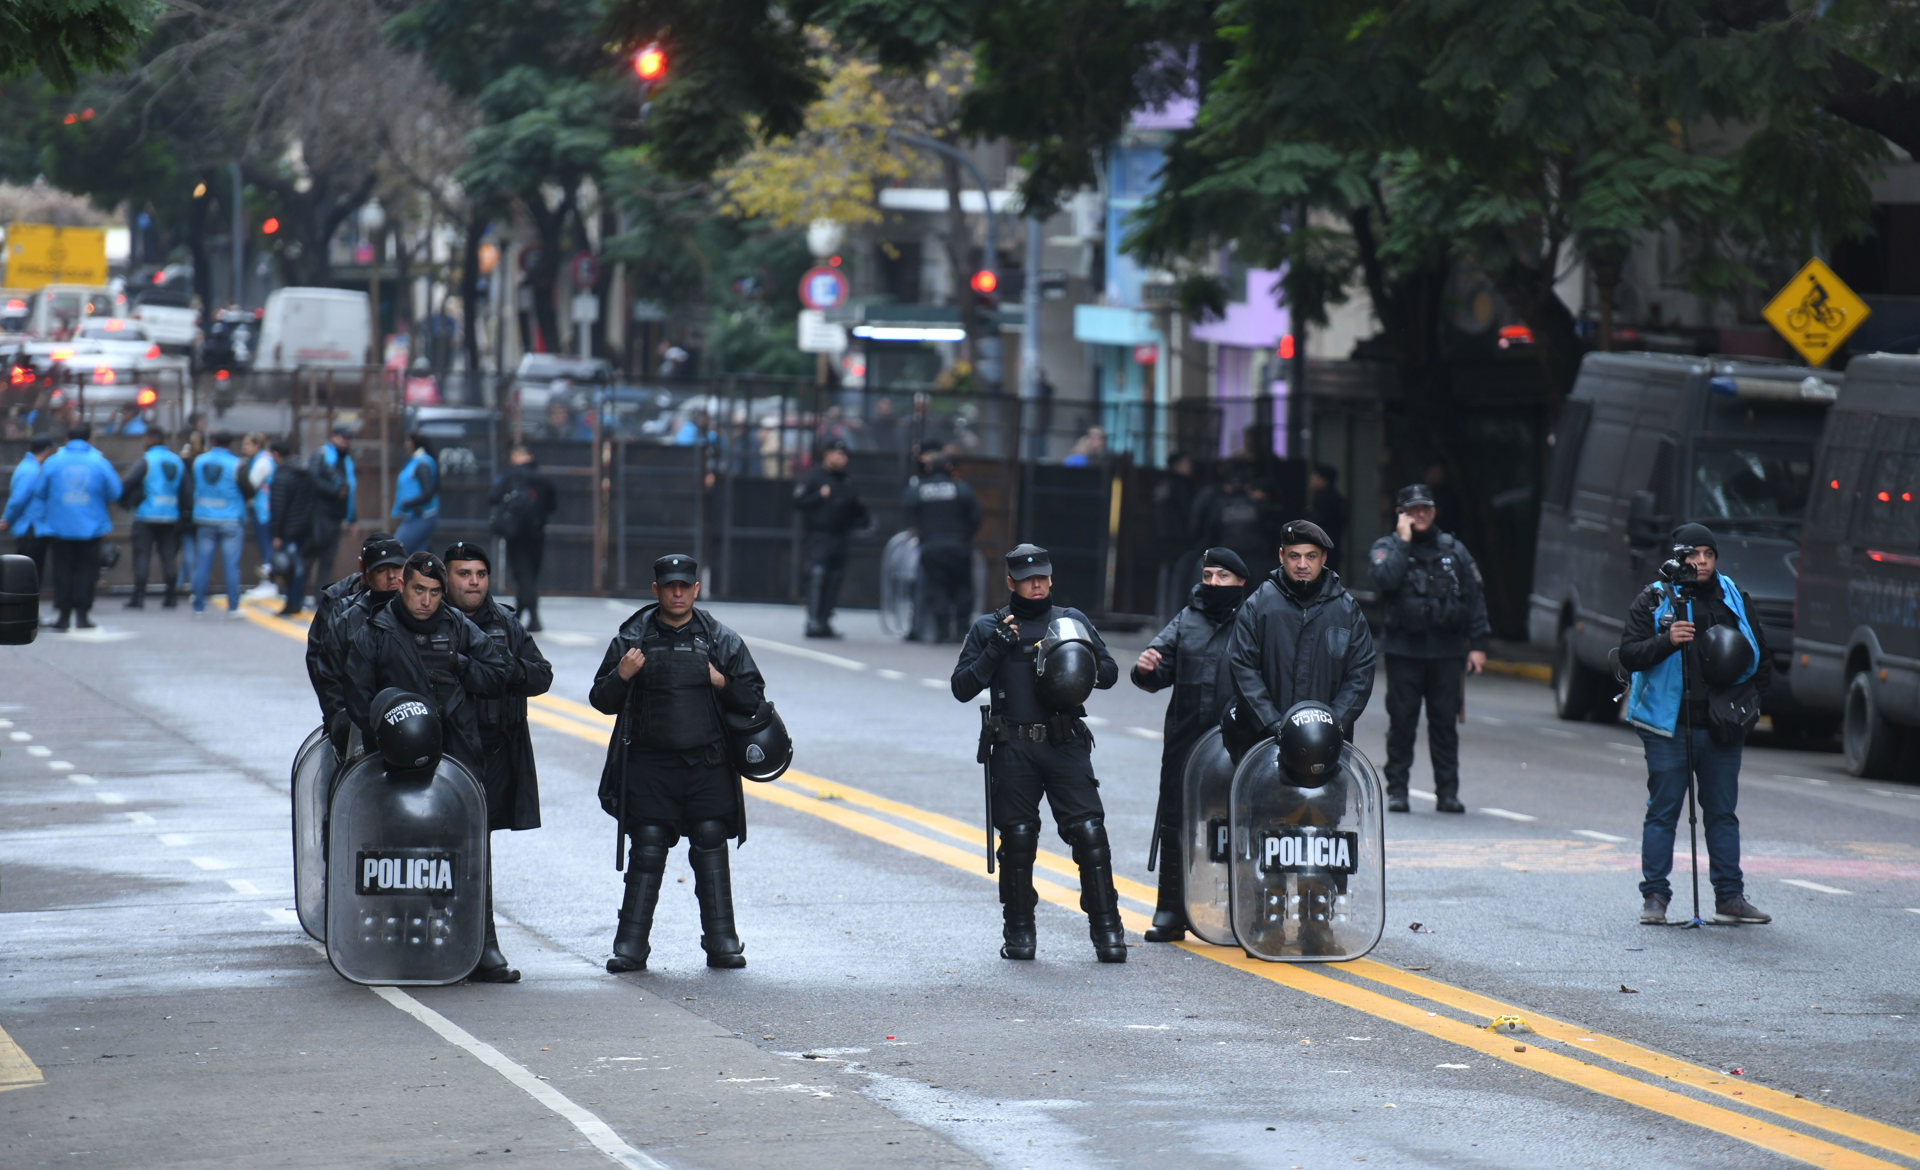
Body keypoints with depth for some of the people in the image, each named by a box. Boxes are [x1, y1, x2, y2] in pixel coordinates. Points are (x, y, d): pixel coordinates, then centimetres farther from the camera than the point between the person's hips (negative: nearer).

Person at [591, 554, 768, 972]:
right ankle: (631, 945, -1)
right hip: (649, 766, 0)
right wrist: (620, 677, -11)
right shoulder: (632, 639, 7)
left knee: (710, 849, 0)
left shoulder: (721, 640, 8)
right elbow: (601, 701, 9)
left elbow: (753, 699, 10)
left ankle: (721, 941, 5)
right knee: (647, 852, -4)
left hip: (708, 765, 0)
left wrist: (723, 684, -9)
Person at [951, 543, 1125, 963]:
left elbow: (1109, 672, 15)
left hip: (1066, 744, 0)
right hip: (1012, 750, 0)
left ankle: (1107, 929, -7)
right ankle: (1018, 932, 13)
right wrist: (994, 651, -9)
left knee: (1088, 831, -10)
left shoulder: (1072, 621, 14)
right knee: (1018, 838, 1)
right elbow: (962, 688, 4)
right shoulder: (989, 628, 11)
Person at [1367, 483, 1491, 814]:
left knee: (1445, 722, 3)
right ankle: (1397, 790, 7)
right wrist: (1403, 542, -9)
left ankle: (1447, 791, 7)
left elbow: (1475, 597, 11)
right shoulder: (1387, 548, 6)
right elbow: (1386, 579, -16)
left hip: (1446, 652, 2)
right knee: (1401, 722, -1)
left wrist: (1477, 644, 3)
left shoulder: (1453, 550, 12)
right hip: (1404, 650, -2)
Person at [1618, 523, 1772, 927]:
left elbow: (1761, 659, 20)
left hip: (1722, 727, 3)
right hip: (1669, 727, -3)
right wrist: (1666, 641, -25)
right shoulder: (1652, 602, 0)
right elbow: (1629, 655, -8)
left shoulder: (1735, 601, 10)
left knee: (1723, 812, 8)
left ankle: (1730, 897, 13)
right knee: (1662, 812, 0)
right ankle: (1655, 897, 5)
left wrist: (1749, 699, 7)